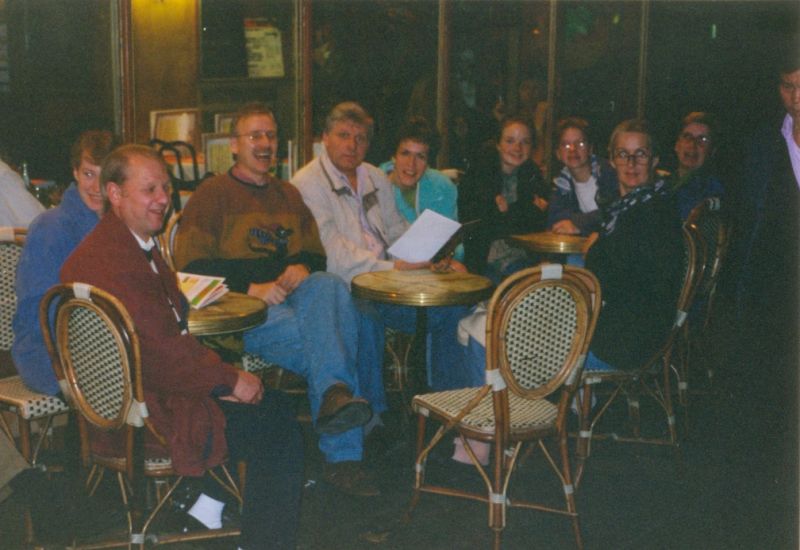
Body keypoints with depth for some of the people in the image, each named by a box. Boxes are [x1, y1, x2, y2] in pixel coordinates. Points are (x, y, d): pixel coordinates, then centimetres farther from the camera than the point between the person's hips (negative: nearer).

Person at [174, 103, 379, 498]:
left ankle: (335, 395, -49)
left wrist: (302, 268, 1)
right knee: (332, 335, -34)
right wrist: (252, 288, -16)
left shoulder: (289, 195, 27)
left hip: (298, 297, 4)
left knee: (330, 287, -34)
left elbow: (315, 254, 27)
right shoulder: (212, 195, 7)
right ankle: (343, 456, -38)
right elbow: (192, 266, -3)